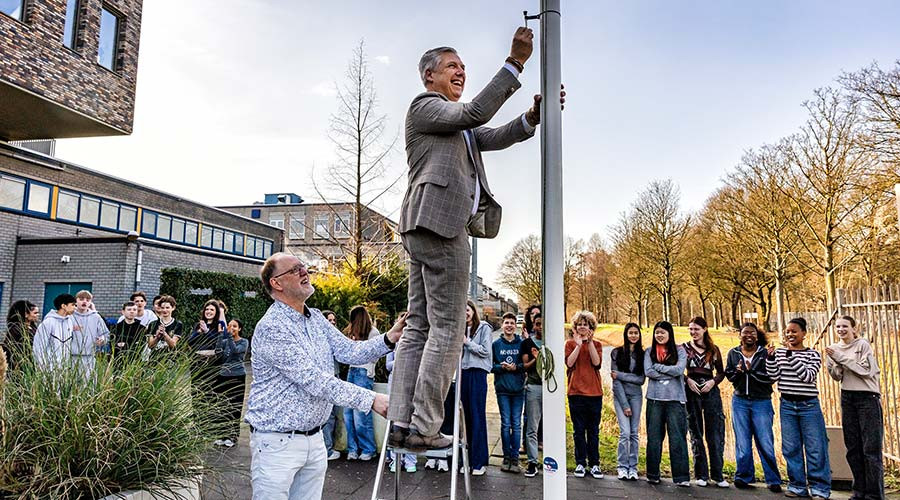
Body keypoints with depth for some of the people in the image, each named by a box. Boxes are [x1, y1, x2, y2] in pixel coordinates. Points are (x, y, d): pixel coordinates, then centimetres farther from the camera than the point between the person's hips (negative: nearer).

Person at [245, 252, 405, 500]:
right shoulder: (271, 328, -20)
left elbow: (349, 351, 3)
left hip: (314, 439, 8)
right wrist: (371, 400, -25)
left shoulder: (316, 318, 9)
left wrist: (388, 340, -14)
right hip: (277, 442, -7)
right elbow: (315, 381, -24)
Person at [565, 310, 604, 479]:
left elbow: (597, 362, -9)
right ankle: (580, 463, 13)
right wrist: (579, 345, -13)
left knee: (593, 430, 6)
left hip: (594, 392, 1)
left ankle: (594, 464, 14)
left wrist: (590, 342, -13)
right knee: (579, 430, 4)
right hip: (576, 391, -1)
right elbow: (569, 363, -10)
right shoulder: (570, 344, 6)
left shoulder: (596, 344, 9)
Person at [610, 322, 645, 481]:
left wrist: (621, 375, -13)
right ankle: (622, 467, 4)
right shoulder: (616, 353, -3)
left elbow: (642, 379, -2)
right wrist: (625, 405, -10)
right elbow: (615, 380, -6)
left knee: (634, 432, 3)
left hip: (636, 395, 2)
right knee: (625, 432, -9)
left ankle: (633, 467, 12)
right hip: (620, 395, -2)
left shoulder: (642, 354, 5)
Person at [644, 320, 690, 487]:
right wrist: (670, 373, -8)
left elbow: (679, 370, -10)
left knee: (677, 437, -2)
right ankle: (653, 475, 13)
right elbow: (648, 371, -5)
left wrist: (658, 366, -6)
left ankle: (682, 477, 3)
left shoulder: (679, 351, 7)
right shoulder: (649, 352, 9)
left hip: (675, 398, -1)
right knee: (654, 437, 4)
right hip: (655, 398, 1)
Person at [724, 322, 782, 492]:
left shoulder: (765, 353, 0)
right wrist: (737, 371, -10)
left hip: (762, 402, -2)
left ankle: (773, 480, 8)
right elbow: (728, 375, 10)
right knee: (742, 442, 5)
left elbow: (770, 377, -8)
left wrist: (751, 370, -20)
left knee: (765, 443, -3)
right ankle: (744, 477, 16)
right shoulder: (733, 353, 8)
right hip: (740, 402, 2)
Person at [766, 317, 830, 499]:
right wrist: (770, 358, -13)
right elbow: (773, 377, 0)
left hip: (809, 406, -3)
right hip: (787, 405, 3)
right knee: (791, 448, 8)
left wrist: (792, 355, -21)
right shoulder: (779, 352, 6)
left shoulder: (813, 354, -2)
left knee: (815, 448, 0)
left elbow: (808, 377, -17)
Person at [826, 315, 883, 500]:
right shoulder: (836, 347, 9)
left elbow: (867, 371, -15)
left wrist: (841, 357, -18)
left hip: (867, 398, -6)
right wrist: (831, 361, -10)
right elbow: (838, 377, 8)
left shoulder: (862, 344, -7)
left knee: (871, 448, -6)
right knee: (853, 448, 9)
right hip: (847, 398, 6)